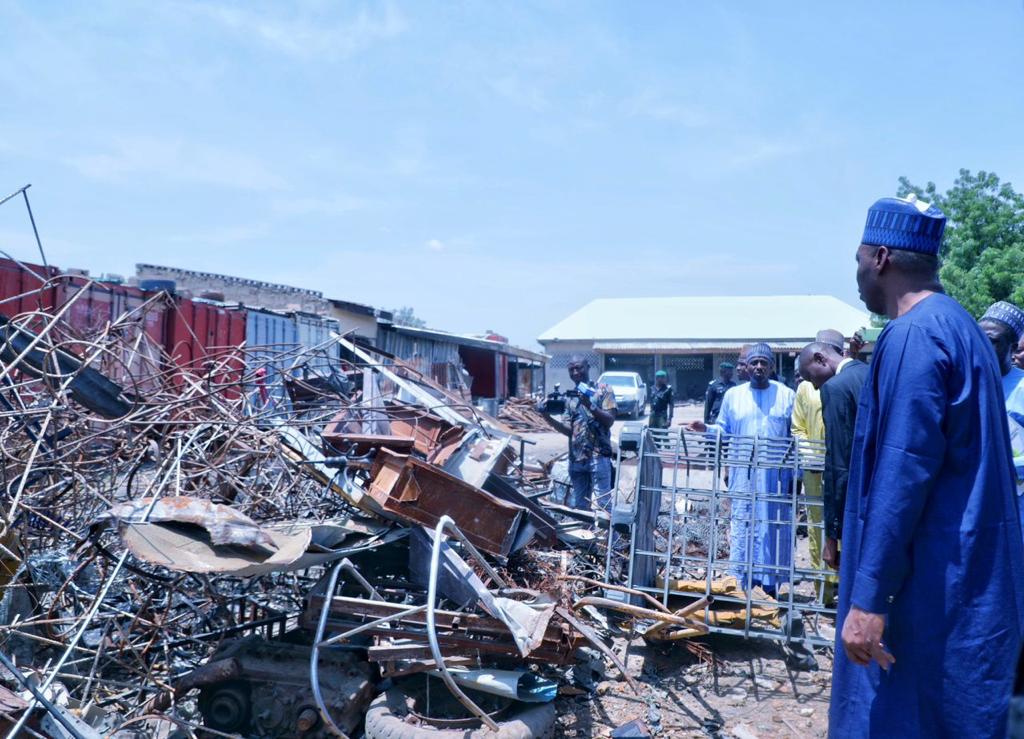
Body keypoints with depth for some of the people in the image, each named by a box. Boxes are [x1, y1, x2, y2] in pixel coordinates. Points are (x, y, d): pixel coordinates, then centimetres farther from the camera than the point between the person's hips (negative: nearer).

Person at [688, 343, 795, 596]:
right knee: (743, 527, 4)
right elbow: (724, 430, 12)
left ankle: (771, 582, 13)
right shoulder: (733, 395, 8)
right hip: (743, 475, 1)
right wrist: (706, 428, -9)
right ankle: (743, 583, 13)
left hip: (776, 475, -1)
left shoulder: (786, 395, 4)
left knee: (774, 528, 4)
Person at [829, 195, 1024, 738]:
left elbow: (903, 474, -24)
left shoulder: (912, 336, -18)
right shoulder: (956, 326, 13)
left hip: (931, 589, -10)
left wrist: (867, 597, -22)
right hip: (964, 578, 10)